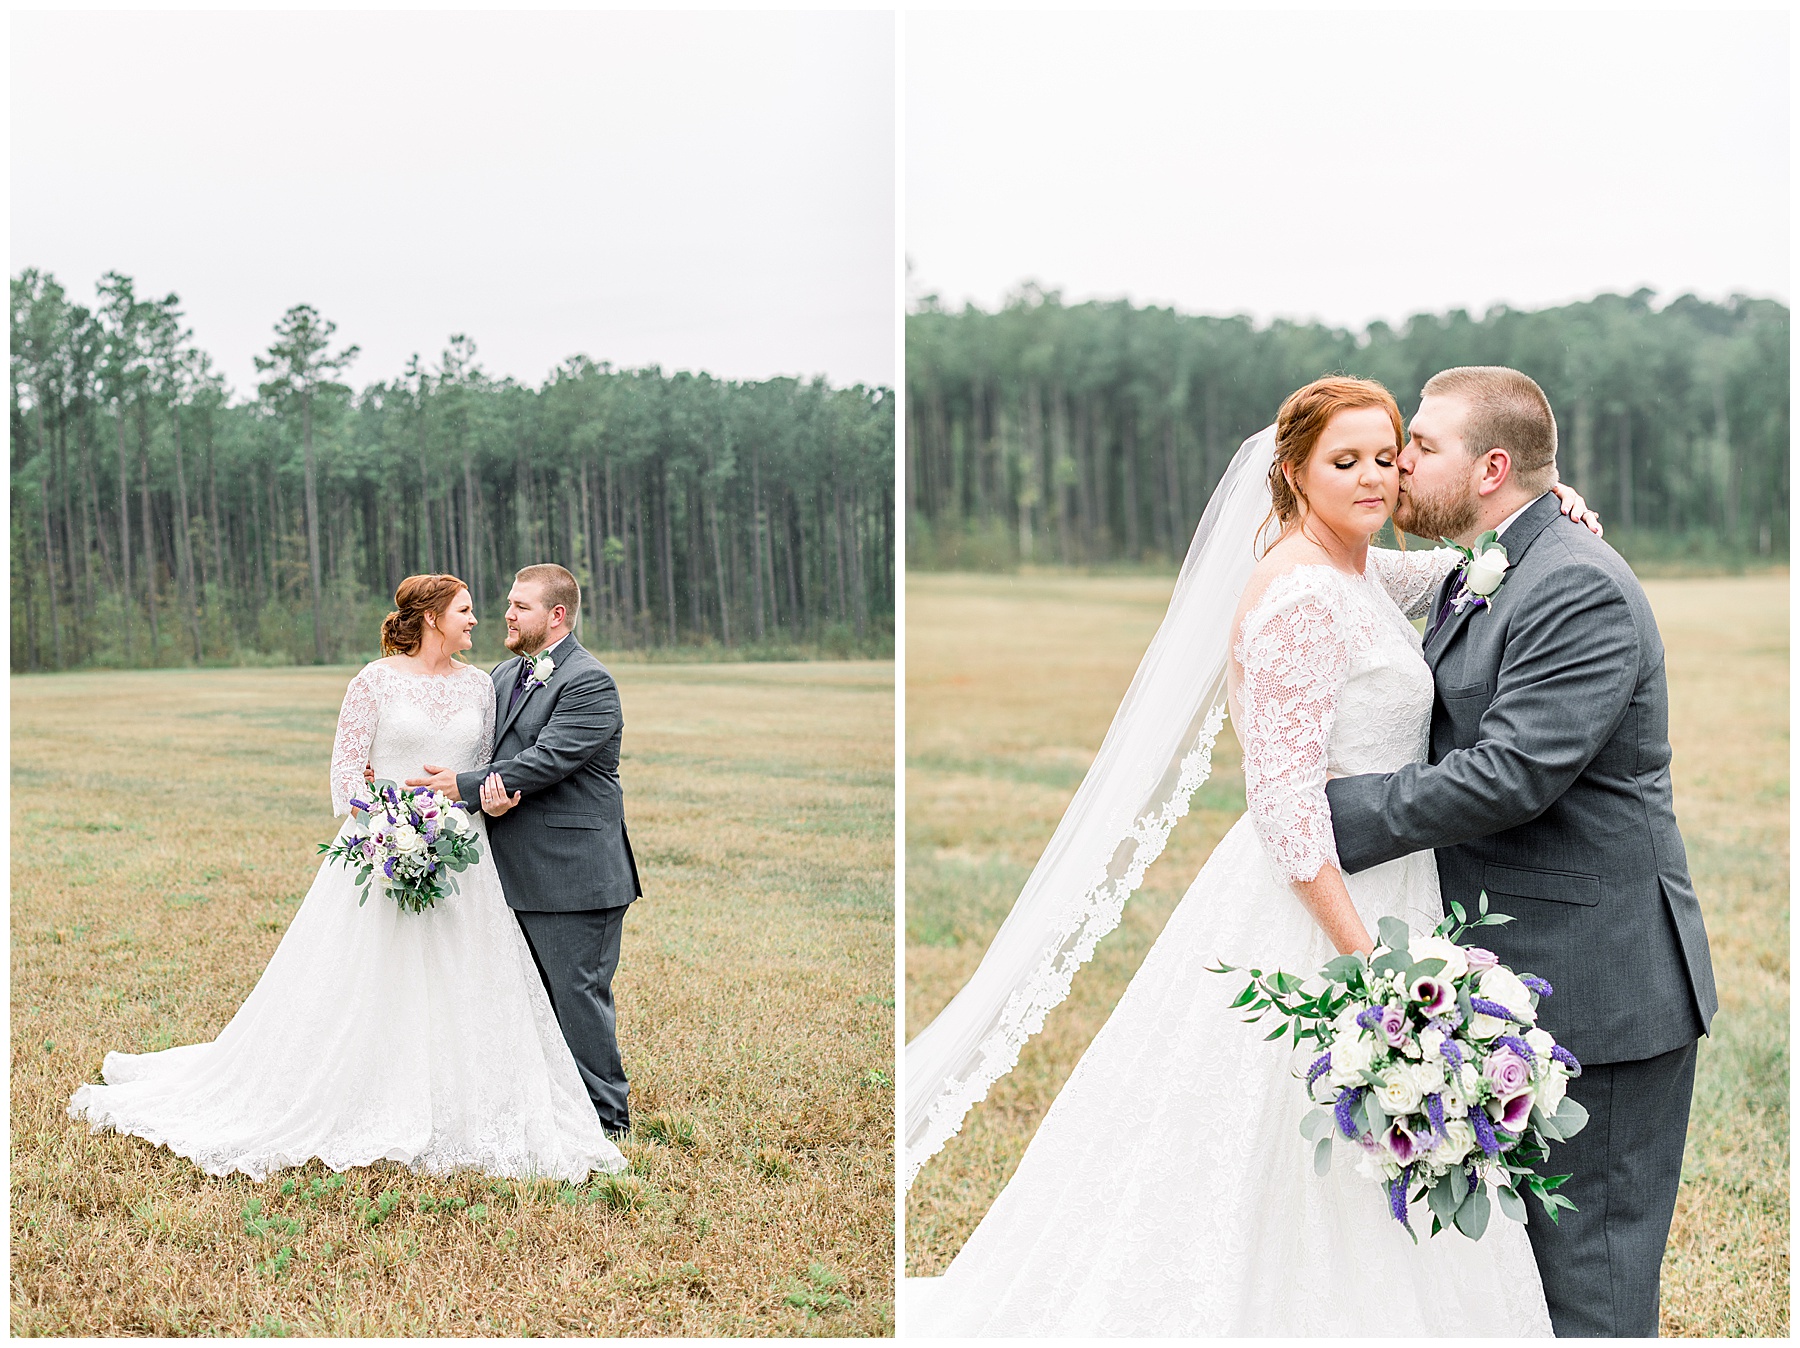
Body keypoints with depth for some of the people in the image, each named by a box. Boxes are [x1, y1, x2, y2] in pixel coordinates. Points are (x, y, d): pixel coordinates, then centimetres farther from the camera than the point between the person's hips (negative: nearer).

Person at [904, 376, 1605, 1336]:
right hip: (1320, 906, -10)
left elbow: (1450, 571, 30)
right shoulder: (1300, 598, -19)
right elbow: (1285, 802, -22)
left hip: (1367, 896, 10)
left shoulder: (1359, 573, 9)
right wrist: (1368, 962, -23)